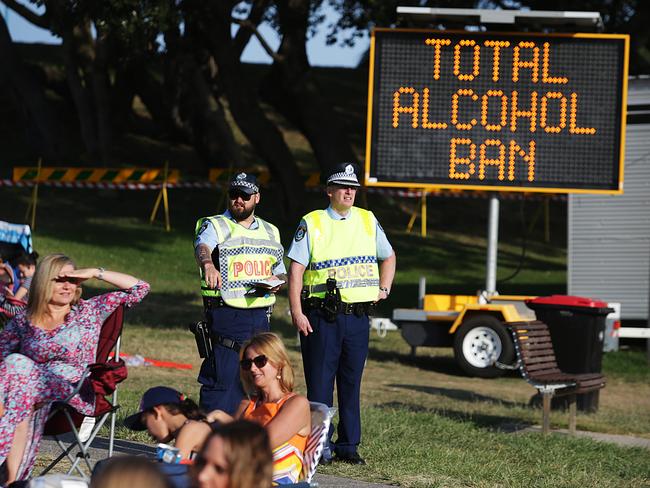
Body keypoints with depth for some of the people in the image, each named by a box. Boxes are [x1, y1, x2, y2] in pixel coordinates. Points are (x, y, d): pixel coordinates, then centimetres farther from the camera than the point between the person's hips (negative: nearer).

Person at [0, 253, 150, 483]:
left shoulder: (88, 311, 14)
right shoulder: (22, 322, 17)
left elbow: (139, 288, 11)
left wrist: (95, 272, 5)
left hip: (74, 394, -2)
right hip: (34, 390, 2)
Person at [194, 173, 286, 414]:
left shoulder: (270, 232, 18)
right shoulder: (215, 226, 0)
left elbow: (280, 272, 27)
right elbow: (202, 246, -23)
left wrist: (276, 282, 2)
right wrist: (208, 264, -47)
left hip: (260, 316, 6)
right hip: (225, 313, -6)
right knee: (223, 378, -13)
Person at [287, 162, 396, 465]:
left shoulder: (368, 221, 12)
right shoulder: (312, 223, 0)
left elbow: (388, 257, 27)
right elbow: (296, 270, -4)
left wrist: (384, 289, 13)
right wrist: (297, 312, -12)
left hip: (358, 316, 4)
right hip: (322, 316, -3)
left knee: (351, 384, 7)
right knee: (320, 383, -2)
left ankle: (348, 446, 13)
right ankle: (319, 445, 3)